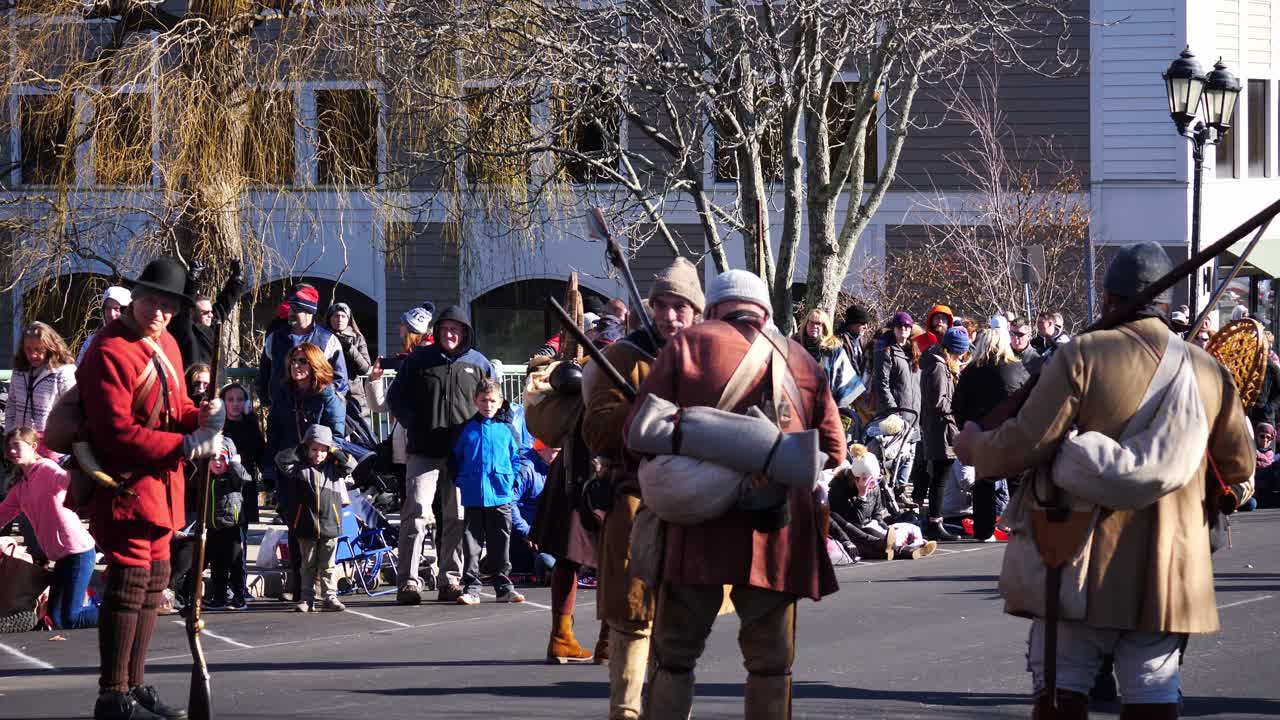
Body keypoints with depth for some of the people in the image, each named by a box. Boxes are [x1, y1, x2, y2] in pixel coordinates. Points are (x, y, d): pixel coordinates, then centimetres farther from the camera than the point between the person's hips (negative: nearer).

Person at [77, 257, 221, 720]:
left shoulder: (166, 344, 13)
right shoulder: (108, 352, -16)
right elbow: (117, 433, -21)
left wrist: (203, 417, -4)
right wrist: (186, 446, -21)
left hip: (161, 482, 9)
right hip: (125, 482, -9)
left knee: (154, 581, 13)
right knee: (129, 580, -11)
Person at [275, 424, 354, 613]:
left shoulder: (333, 467, 7)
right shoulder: (299, 468, 1)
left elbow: (351, 465, 0)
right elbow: (281, 459, -9)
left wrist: (335, 452, -2)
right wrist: (300, 450, -4)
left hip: (330, 525, 1)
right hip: (306, 526, -1)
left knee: (328, 565, 6)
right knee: (308, 565, 7)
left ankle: (330, 597, 10)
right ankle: (306, 599, 11)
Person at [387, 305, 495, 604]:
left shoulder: (479, 364, 9)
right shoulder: (418, 360, 7)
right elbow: (396, 396, 13)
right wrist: (412, 425, -1)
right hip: (424, 452, -2)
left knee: (457, 517, 5)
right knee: (416, 513, -11)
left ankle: (450, 579, 12)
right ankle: (408, 580, -12)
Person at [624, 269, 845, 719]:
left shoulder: (688, 344, 3)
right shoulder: (800, 360, 12)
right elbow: (832, 450, 11)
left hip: (700, 522, -2)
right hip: (779, 531, 2)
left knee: (675, 651, 6)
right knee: (770, 658, 9)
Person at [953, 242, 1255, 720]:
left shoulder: (1082, 356, -10)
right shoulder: (1210, 371, 4)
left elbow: (1023, 444, -14)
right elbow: (1239, 466, 12)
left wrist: (976, 447, 7)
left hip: (1084, 566, -3)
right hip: (1169, 573, 4)